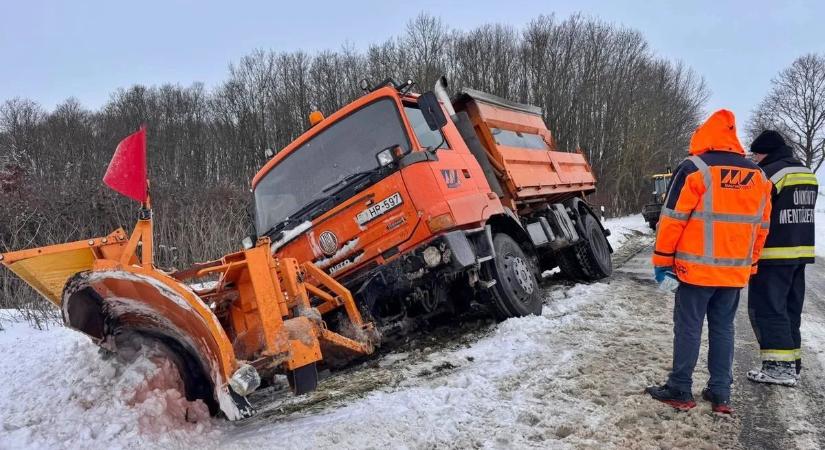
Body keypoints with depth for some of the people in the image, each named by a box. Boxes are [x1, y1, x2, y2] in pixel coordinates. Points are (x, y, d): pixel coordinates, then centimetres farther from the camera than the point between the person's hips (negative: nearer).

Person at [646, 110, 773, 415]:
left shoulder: (695, 169, -9)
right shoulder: (758, 177, 9)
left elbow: (673, 218, -11)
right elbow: (761, 227, 14)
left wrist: (662, 259, -3)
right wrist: (750, 264, 23)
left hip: (697, 268, -5)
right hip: (736, 271, 5)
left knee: (688, 328, 2)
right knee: (723, 329, 13)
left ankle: (680, 391, 8)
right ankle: (720, 394, 17)